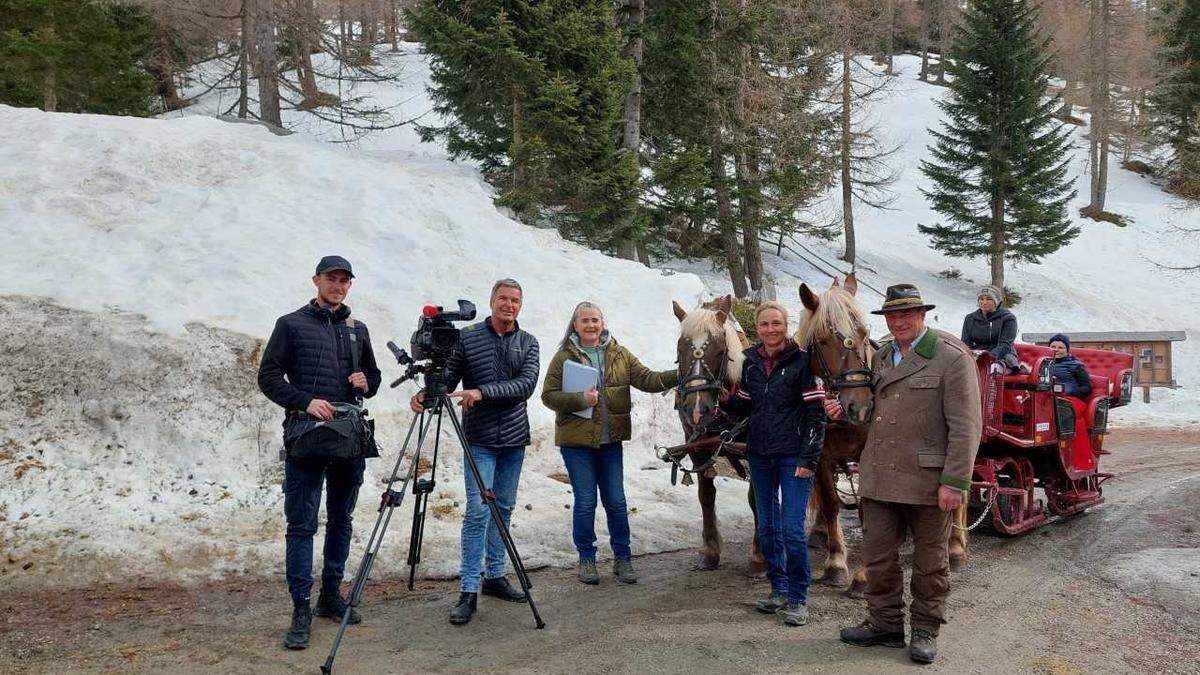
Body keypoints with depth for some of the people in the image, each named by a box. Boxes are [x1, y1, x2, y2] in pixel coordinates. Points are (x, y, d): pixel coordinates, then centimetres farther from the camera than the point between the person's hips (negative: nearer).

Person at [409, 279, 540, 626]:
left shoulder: (528, 343, 4)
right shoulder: (467, 337, -2)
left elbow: (526, 385, -10)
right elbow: (447, 376, -2)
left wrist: (482, 393, -22)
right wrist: (426, 394, -23)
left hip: (514, 440, 4)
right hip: (480, 440, -3)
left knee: (504, 508, 11)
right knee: (478, 510, -10)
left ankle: (494, 575, 23)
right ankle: (469, 590, -8)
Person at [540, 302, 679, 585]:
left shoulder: (619, 354, 6)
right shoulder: (564, 357, -3)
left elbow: (646, 379, -1)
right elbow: (548, 395, -5)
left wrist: (678, 375, -15)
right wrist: (580, 400, -19)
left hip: (611, 440, 3)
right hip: (576, 440, -3)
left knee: (616, 501, 8)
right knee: (585, 502, 3)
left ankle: (622, 558, 19)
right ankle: (586, 559, 17)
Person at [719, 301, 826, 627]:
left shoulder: (802, 360, -9)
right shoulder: (750, 362, 6)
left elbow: (816, 412, -10)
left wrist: (809, 458, -15)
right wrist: (725, 401, -7)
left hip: (793, 456, -5)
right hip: (759, 454, 5)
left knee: (793, 530, -7)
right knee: (768, 528, 12)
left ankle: (798, 598, 6)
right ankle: (779, 590, 26)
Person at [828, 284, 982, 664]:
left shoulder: (952, 358, -10)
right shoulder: (881, 357, 11)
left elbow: (965, 427, -13)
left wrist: (954, 483, -18)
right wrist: (845, 411, 3)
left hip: (927, 480, -6)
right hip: (879, 477, 6)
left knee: (929, 561, 9)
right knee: (877, 556, 11)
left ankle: (925, 631, 22)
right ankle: (885, 624, 26)